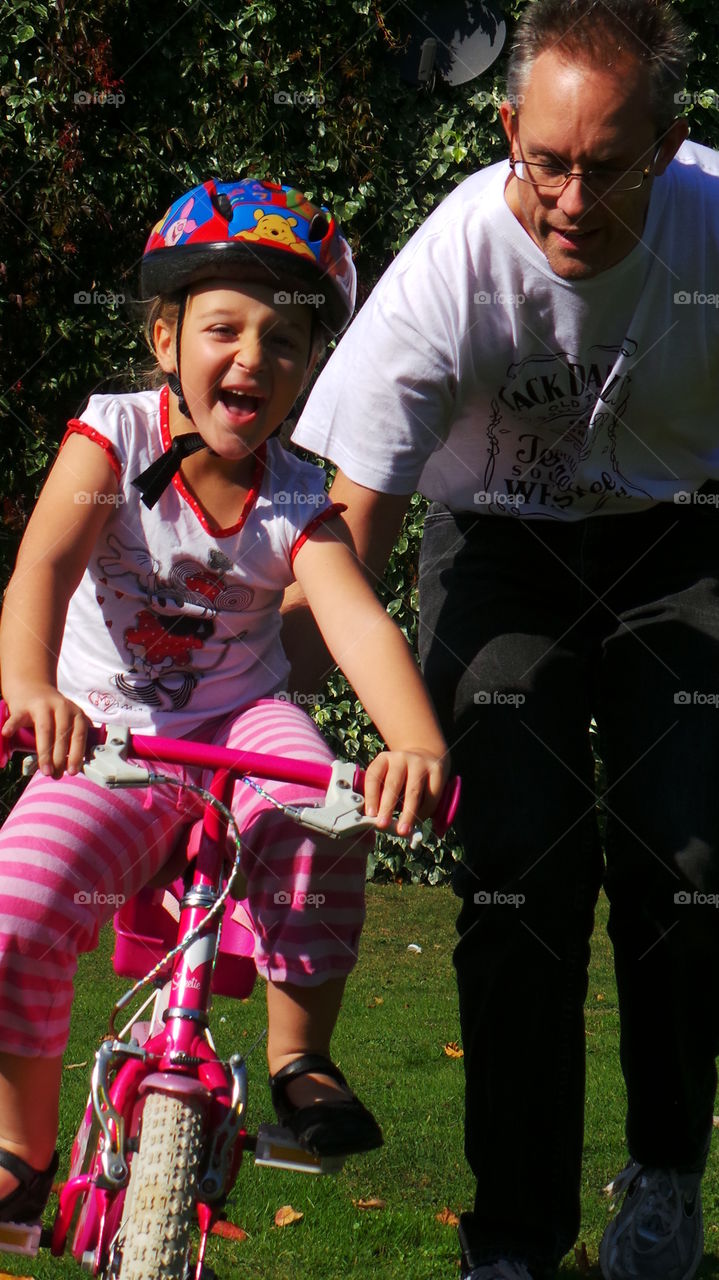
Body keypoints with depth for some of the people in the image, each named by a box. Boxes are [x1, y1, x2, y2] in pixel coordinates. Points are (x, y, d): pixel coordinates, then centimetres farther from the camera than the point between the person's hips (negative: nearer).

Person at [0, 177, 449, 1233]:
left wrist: (418, 743, -43)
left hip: (240, 719, 1)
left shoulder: (296, 499, -7)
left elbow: (357, 620, -22)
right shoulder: (113, 436, -11)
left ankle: (300, 1057, -11)